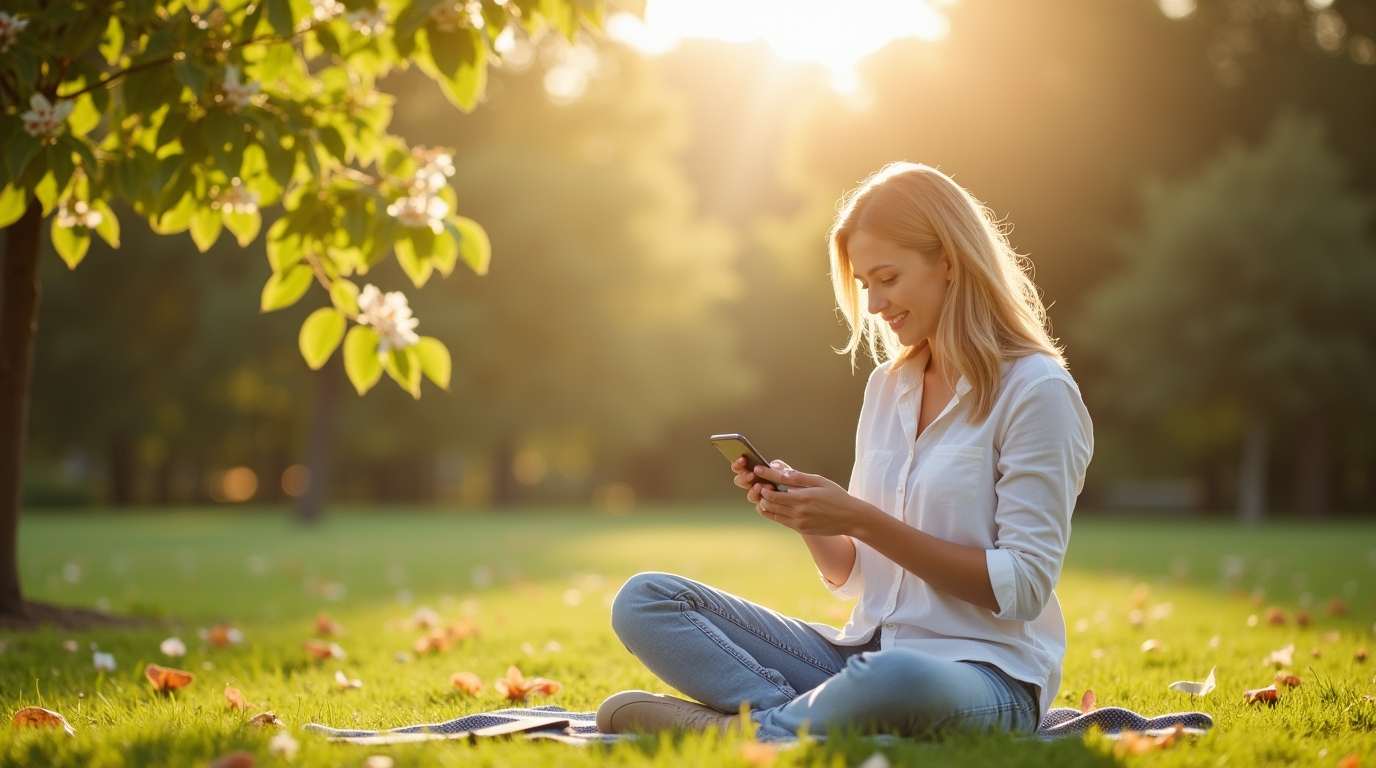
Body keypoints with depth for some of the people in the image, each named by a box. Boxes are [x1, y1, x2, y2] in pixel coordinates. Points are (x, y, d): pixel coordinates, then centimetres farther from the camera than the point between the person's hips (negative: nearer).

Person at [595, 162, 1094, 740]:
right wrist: (805, 514, -6)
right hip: (868, 652, 7)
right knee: (643, 600, -7)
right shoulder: (888, 385, 14)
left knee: (893, 681, -44)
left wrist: (862, 520, -16)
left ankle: (751, 732, -20)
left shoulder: (1035, 391, -7)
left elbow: (1023, 588, -14)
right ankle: (790, 716, -25)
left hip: (989, 676, -7)